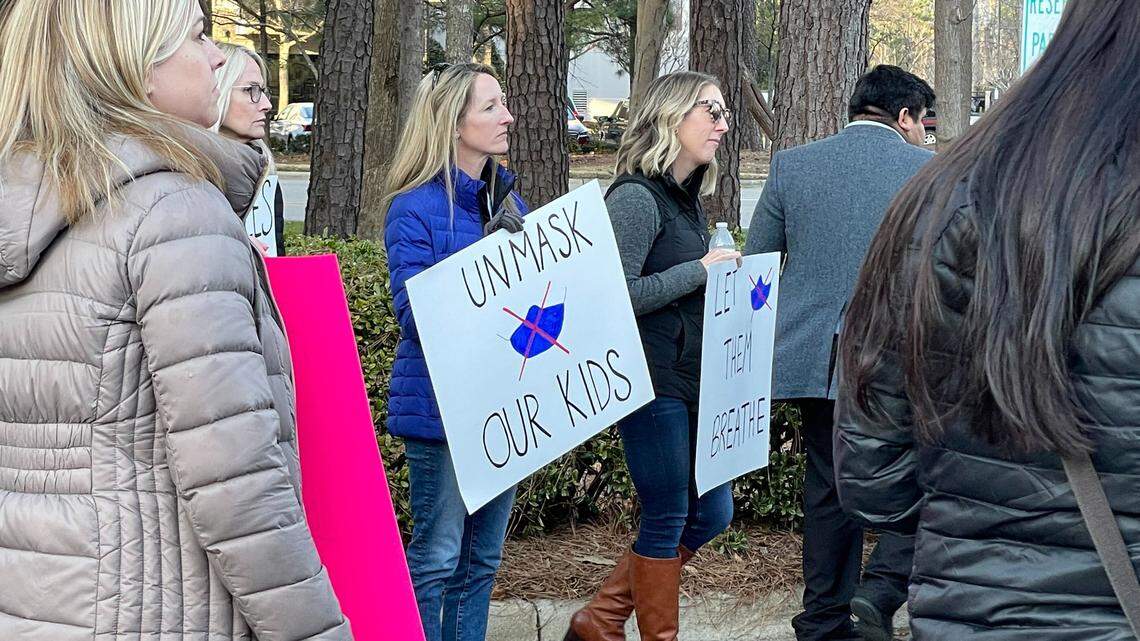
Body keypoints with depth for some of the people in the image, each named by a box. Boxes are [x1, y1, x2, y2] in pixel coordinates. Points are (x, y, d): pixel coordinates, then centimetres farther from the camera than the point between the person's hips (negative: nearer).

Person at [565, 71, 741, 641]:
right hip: (652, 382, -9)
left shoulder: (687, 199, 14)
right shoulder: (636, 197, -13)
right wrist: (700, 271, -16)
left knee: (711, 513, 12)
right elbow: (618, 296, -20)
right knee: (667, 520, 1)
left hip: (692, 386, 9)